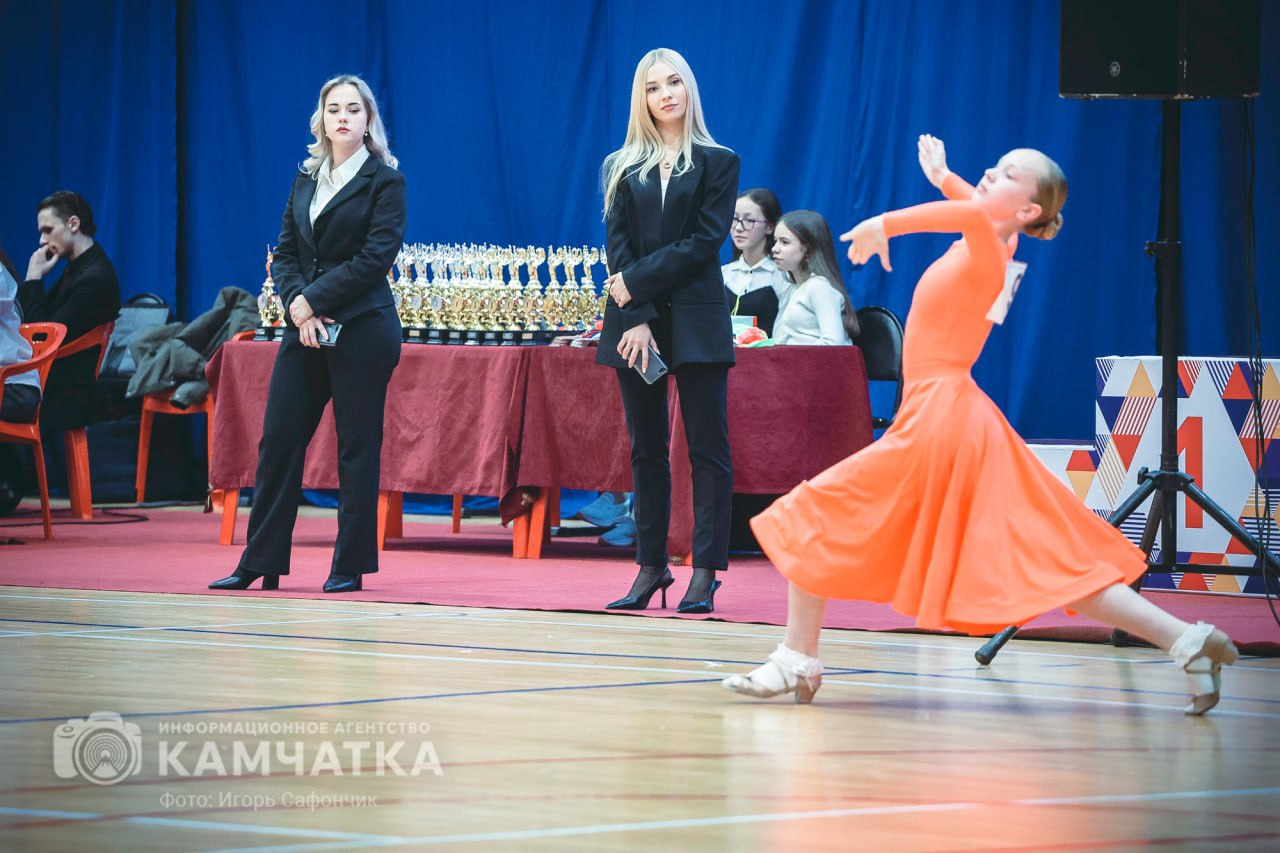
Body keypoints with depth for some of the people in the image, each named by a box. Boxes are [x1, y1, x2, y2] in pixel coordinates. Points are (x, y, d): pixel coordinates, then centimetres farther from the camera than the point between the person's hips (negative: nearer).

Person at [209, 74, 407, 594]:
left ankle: (350, 565, 4)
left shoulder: (384, 181, -2)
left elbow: (375, 258, -11)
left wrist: (313, 299, -13)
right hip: (306, 330, 6)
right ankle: (260, 563, 8)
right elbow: (285, 252, 11)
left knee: (357, 445, -1)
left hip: (362, 330, -6)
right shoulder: (306, 179, 15)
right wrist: (296, 303, -8)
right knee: (278, 440, 3)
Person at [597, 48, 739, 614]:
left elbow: (704, 242, -6)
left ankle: (705, 570, -4)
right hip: (635, 318, 3)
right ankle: (651, 567, 10)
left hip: (696, 319, -3)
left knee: (707, 448, -4)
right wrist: (637, 319, -11)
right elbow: (618, 247, 2)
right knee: (646, 450, 6)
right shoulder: (622, 168, 10)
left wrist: (637, 282, -12)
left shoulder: (717, 163, 4)